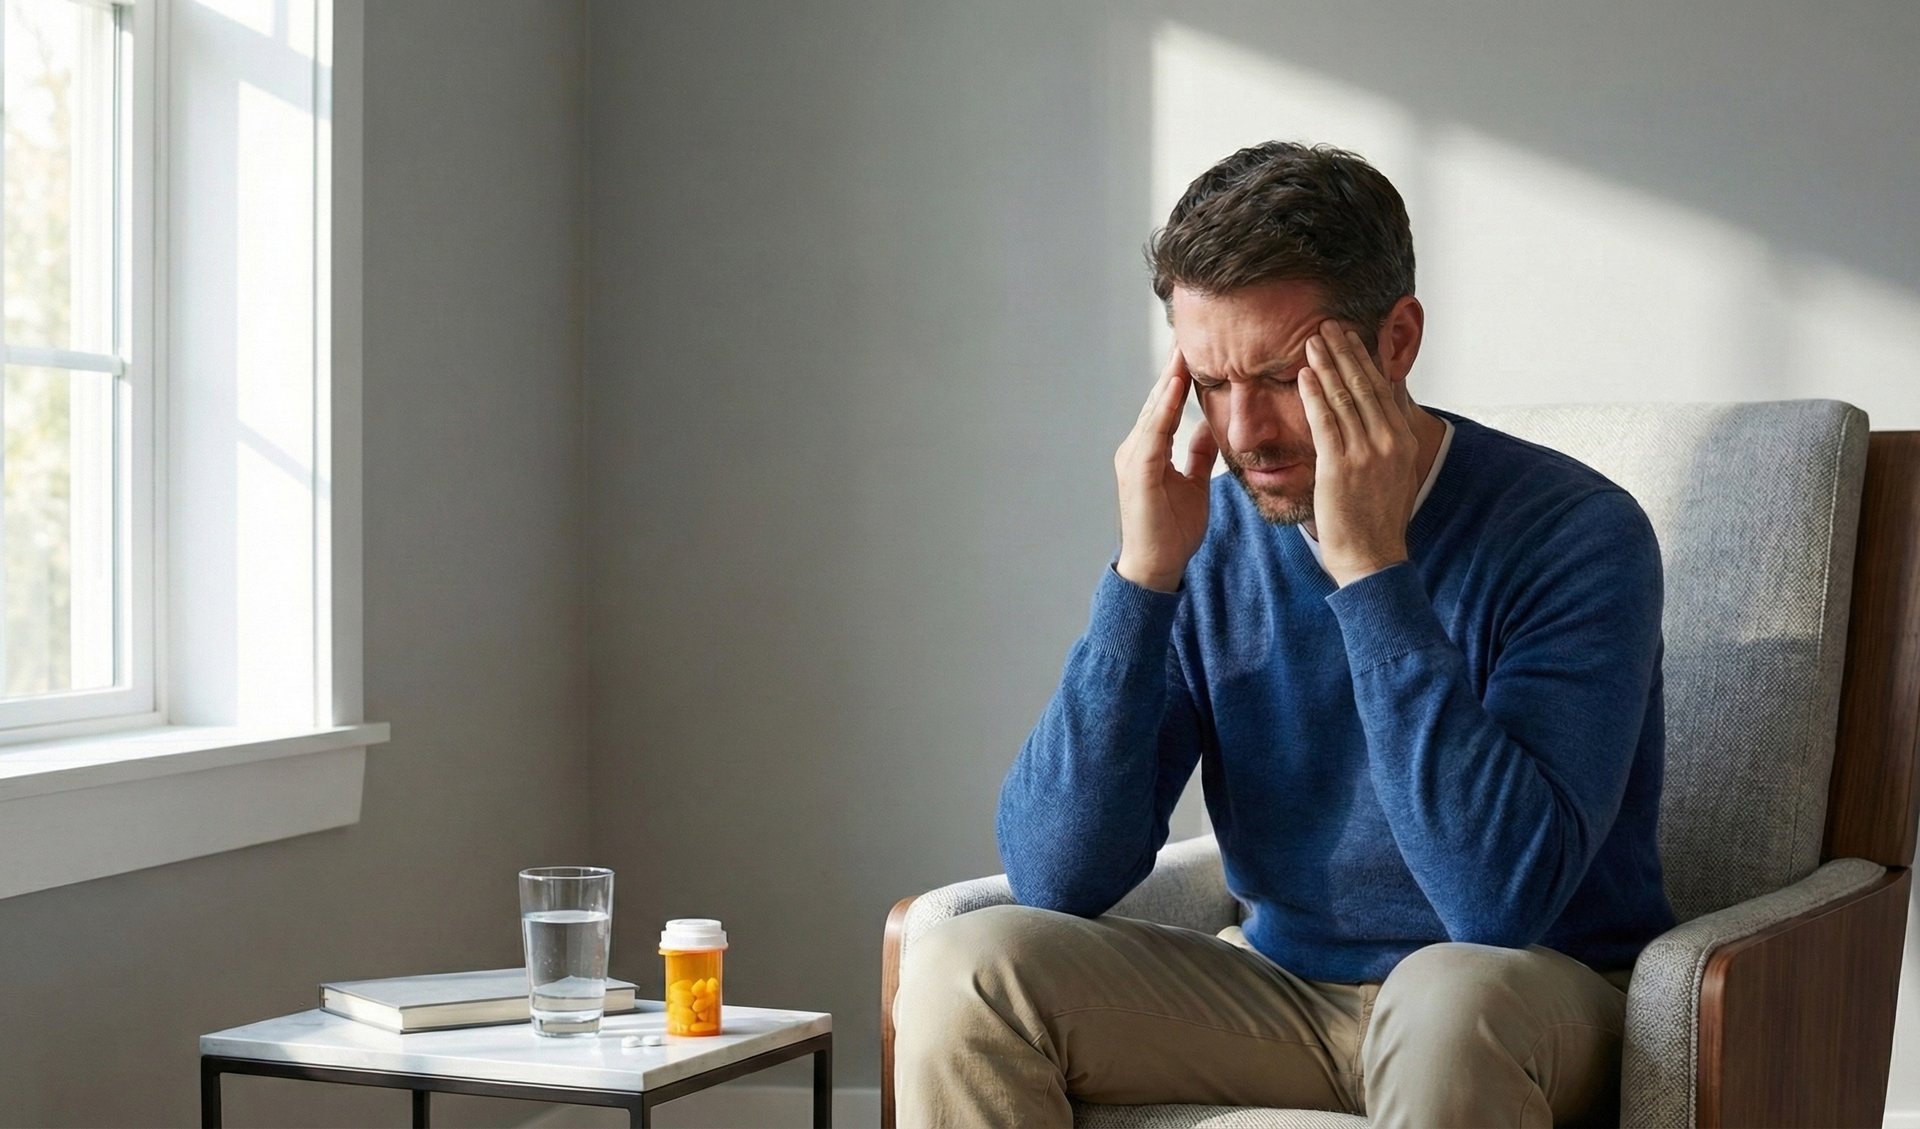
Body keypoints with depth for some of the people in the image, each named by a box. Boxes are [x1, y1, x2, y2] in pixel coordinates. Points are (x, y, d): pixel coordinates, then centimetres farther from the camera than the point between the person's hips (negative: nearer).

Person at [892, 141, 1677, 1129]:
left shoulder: (1572, 532, -16)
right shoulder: (1206, 536, -3)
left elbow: (1505, 904, -28)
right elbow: (1055, 879, -9)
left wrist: (1372, 568, -28)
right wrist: (1142, 575, -18)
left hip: (1540, 995, -4)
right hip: (1283, 990, 5)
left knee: (1451, 996, -38)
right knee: (963, 969, -16)